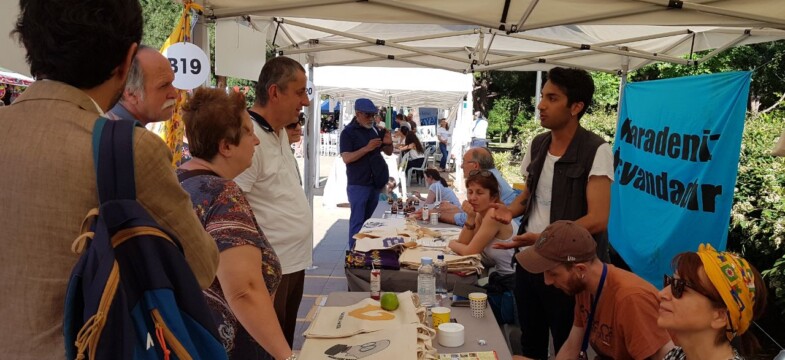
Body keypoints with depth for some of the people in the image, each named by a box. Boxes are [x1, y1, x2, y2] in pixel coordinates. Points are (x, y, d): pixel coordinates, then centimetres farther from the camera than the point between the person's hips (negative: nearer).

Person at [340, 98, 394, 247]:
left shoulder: (375, 129, 10)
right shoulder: (348, 132, -8)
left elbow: (388, 152, 16)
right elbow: (346, 158, -17)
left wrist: (389, 143, -7)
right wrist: (367, 148, -24)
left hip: (376, 183, 6)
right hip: (358, 184, -6)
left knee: (368, 220, 14)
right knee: (357, 221, -3)